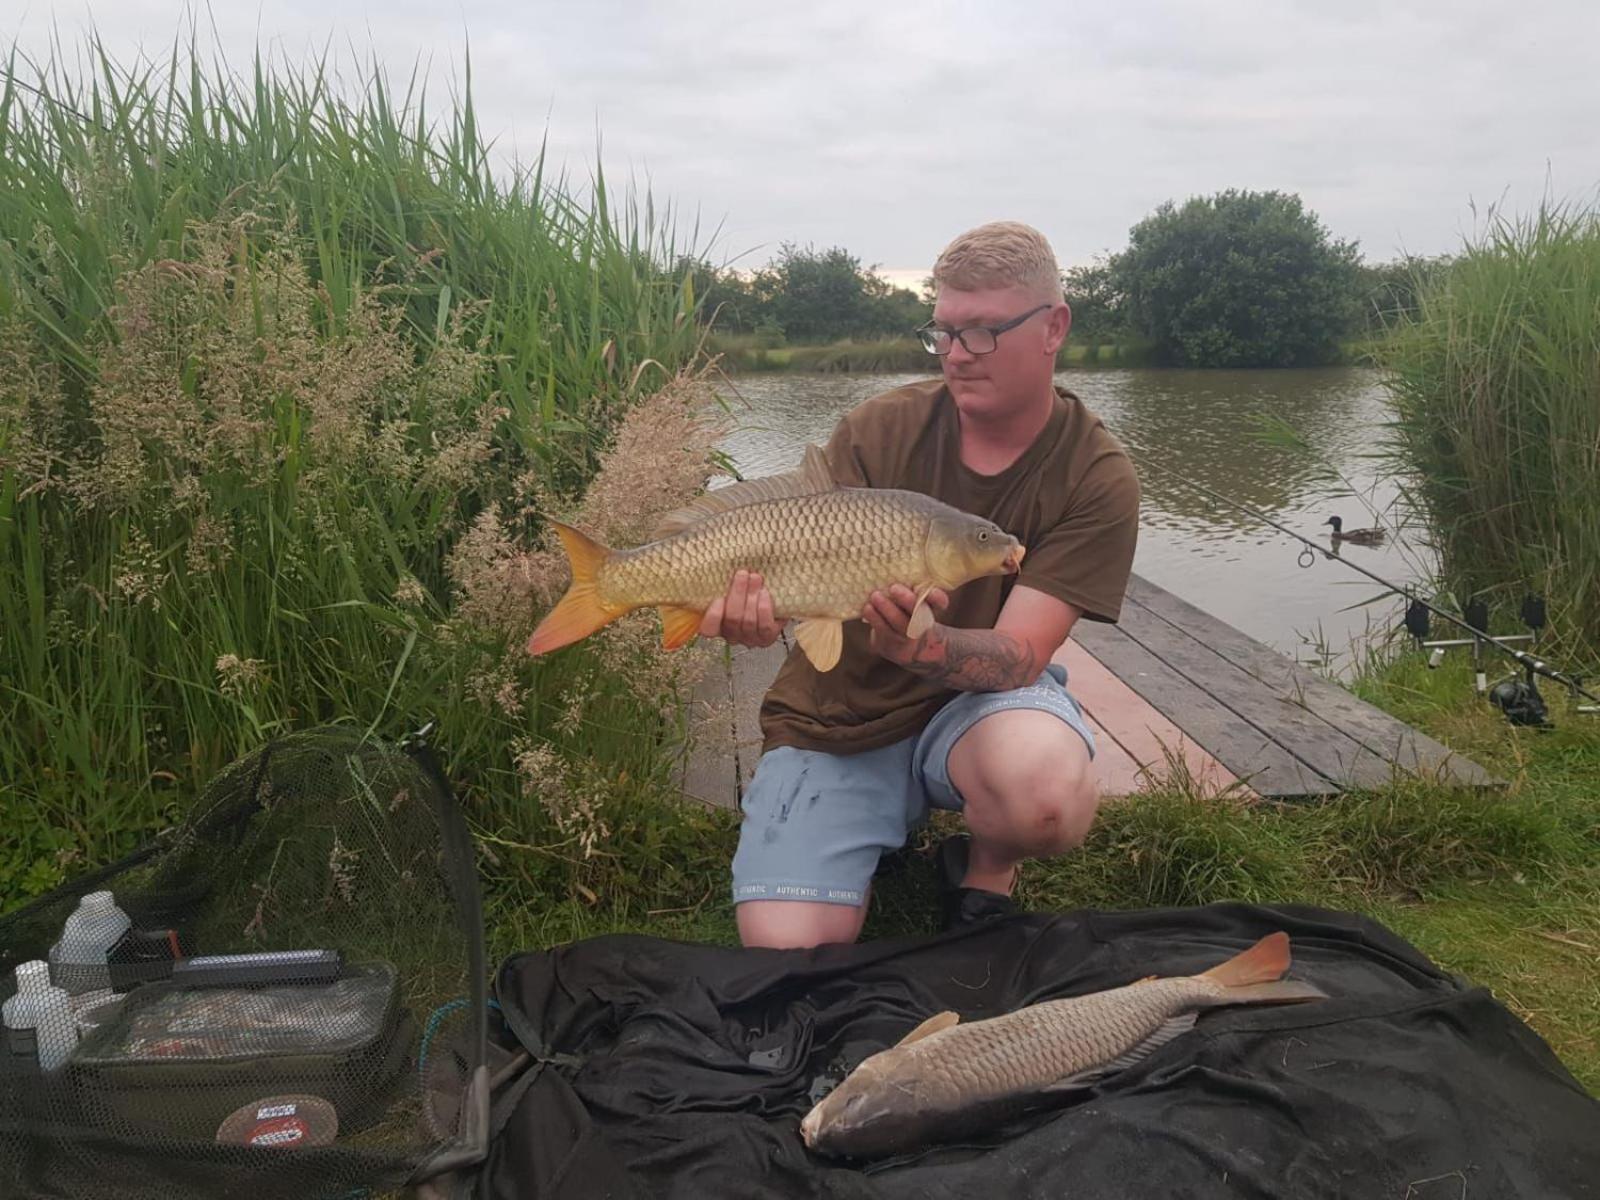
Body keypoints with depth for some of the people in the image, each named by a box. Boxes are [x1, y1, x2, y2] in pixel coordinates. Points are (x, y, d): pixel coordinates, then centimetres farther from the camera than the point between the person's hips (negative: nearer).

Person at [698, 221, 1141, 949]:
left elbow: (1019, 654, -19)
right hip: (835, 719, 2)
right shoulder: (878, 431, -8)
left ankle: (986, 869, 2)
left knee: (1046, 797, -37)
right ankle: (882, 837, 20)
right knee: (788, 952, -14)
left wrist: (918, 645, -41)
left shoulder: (1097, 478, -12)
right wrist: (757, 609, -37)